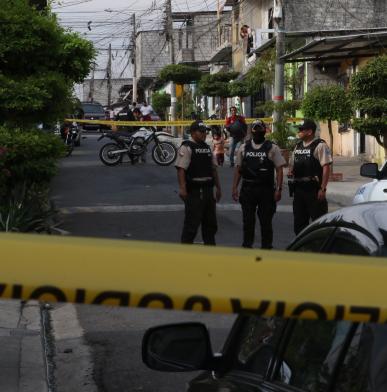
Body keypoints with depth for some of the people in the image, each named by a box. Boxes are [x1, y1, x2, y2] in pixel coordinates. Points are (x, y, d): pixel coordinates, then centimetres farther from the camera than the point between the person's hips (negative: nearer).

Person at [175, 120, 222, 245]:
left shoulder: (207, 148, 17)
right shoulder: (186, 148, -9)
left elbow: (213, 169, 21)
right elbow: (181, 169, -17)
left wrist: (218, 188, 18)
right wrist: (182, 188, -24)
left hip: (208, 190, 8)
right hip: (194, 191, -8)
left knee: (210, 223, 14)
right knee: (191, 223, -6)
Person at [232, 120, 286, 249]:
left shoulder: (272, 148, 1)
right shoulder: (244, 148, 10)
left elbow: (279, 169, -3)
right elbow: (238, 169, 12)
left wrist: (278, 189, -12)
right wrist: (234, 187, 5)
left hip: (266, 189, -2)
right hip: (247, 189, 3)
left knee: (266, 221, 2)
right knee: (247, 221, 6)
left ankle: (266, 247, 11)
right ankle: (247, 246, 15)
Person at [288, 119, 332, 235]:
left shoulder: (320, 145, -8)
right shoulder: (298, 146, 15)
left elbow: (326, 168, -14)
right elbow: (292, 164, 27)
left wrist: (323, 189, -19)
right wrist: (291, 171, 3)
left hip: (314, 188, -8)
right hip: (298, 188, 8)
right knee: (299, 221, 13)